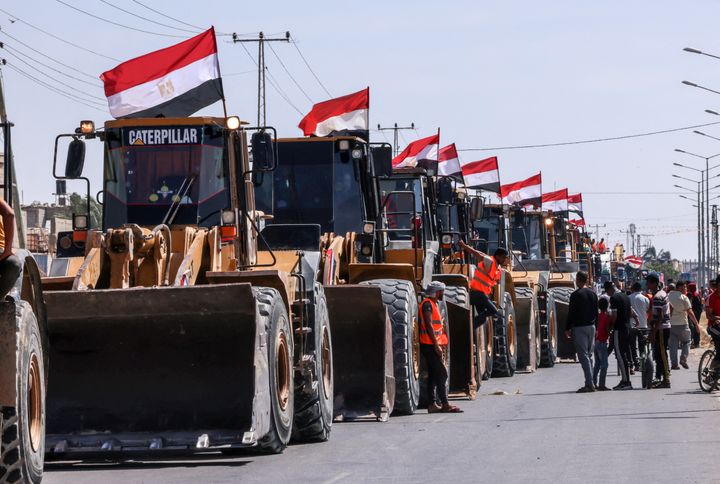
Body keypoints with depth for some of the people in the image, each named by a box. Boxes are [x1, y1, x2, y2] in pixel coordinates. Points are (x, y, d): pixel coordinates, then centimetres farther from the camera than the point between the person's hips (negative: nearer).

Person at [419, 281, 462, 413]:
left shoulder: (434, 304, 20)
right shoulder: (427, 304, -12)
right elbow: (428, 325, -20)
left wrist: (442, 344, 18)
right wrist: (436, 345, -22)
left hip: (435, 345, 10)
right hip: (430, 345, -10)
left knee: (433, 375, 8)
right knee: (442, 374, -12)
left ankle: (432, 404, 8)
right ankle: (445, 404, -13)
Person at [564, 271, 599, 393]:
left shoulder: (576, 295, -11)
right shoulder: (593, 294, 11)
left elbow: (571, 313, -12)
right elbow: (596, 313, 15)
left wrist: (567, 328, -6)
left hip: (579, 328, -7)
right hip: (591, 327, 7)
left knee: (583, 356, -8)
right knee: (589, 355, 13)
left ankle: (589, 384, -14)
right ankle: (591, 383, 12)